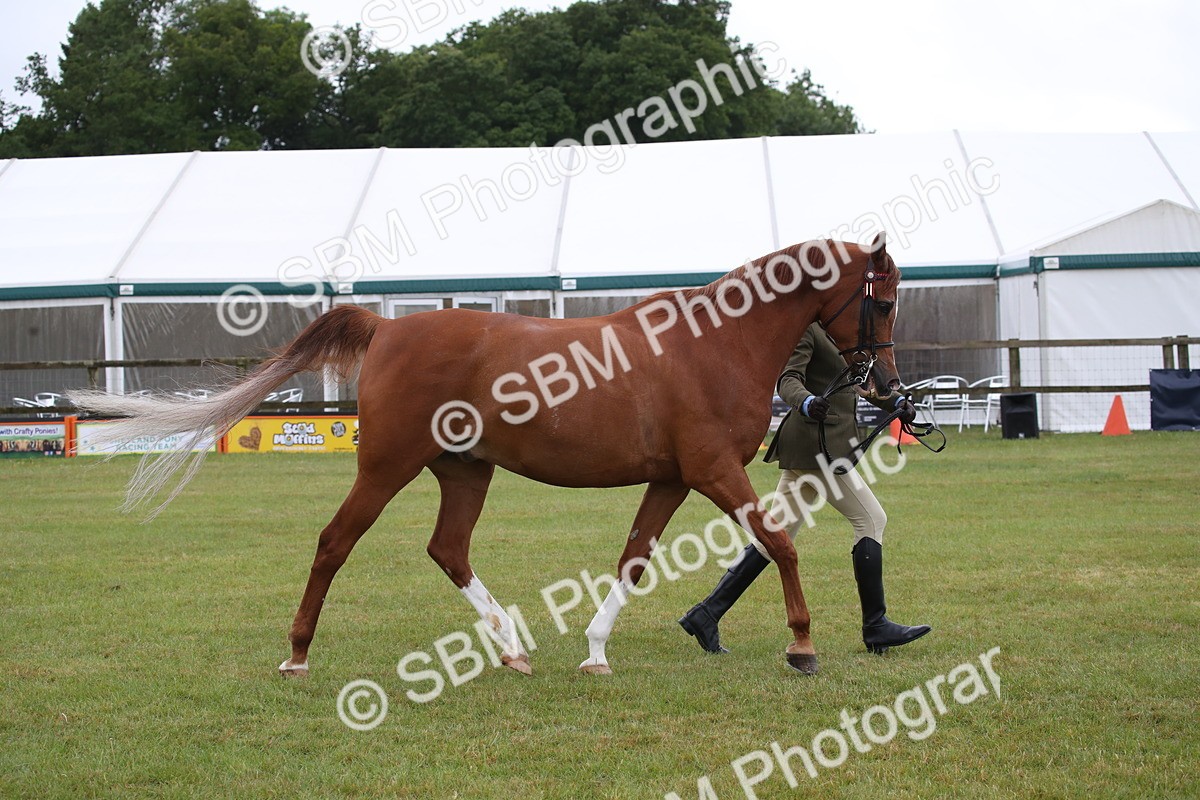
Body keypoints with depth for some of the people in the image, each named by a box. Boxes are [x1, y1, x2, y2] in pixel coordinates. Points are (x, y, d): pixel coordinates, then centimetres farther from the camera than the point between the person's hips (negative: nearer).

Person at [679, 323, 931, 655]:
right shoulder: (803, 326, -10)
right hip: (818, 444, -10)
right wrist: (807, 403, -42)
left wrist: (897, 402, 7)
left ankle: (706, 615, 6)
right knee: (870, 519, -3)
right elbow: (788, 379, -21)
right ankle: (875, 628, 3)